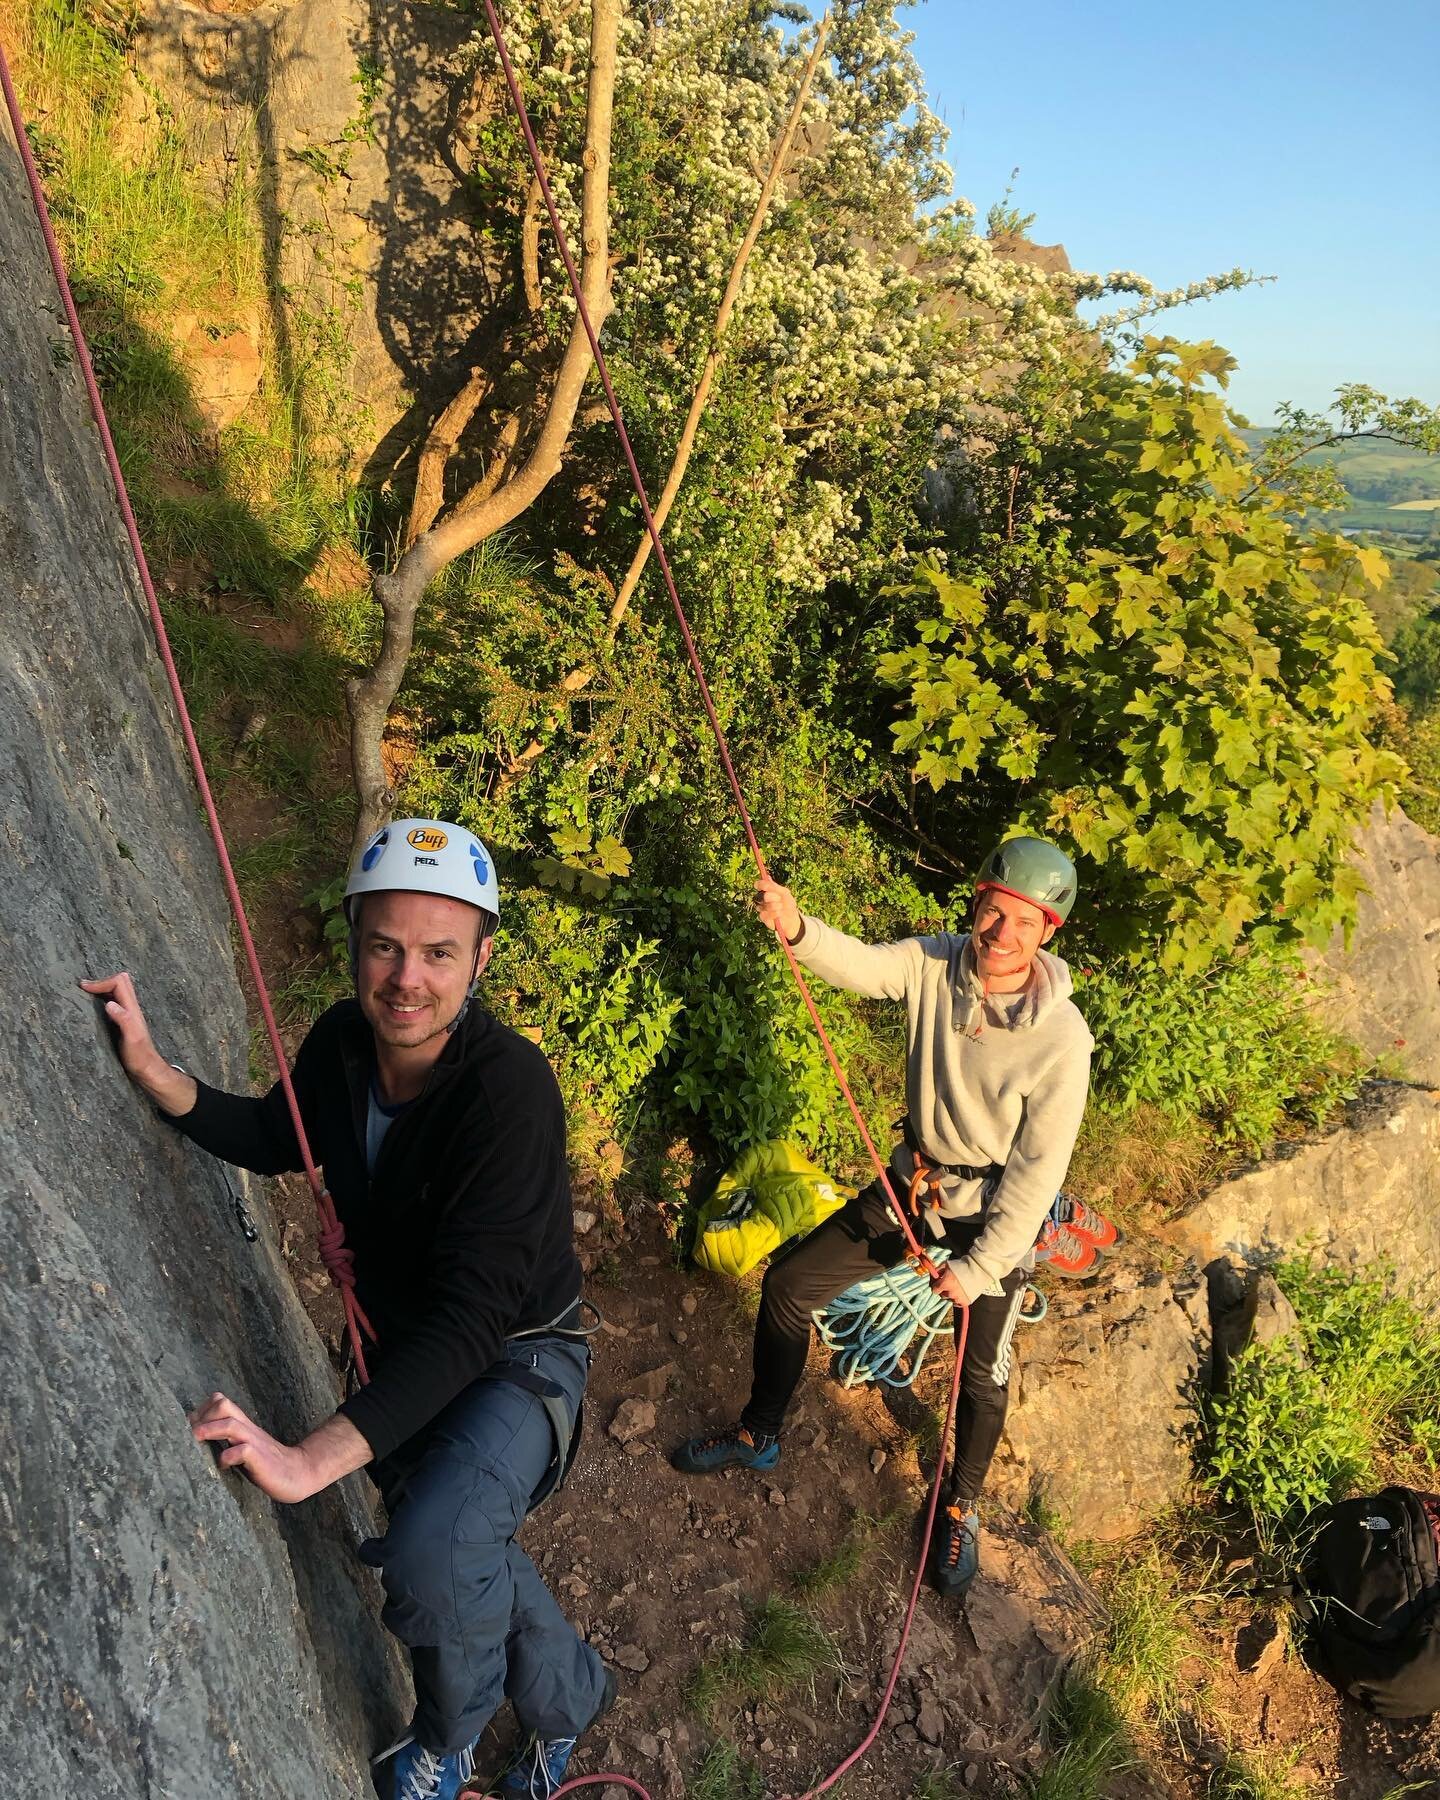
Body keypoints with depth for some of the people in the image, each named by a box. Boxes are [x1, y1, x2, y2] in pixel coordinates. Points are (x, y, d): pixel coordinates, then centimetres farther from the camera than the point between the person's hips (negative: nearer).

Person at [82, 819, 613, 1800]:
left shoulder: (509, 1085, -35)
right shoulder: (342, 1039, -14)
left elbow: (473, 1313, -39)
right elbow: (276, 1139, 6)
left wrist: (314, 1458, -46)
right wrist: (155, 1072, -11)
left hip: (518, 1357, -6)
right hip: (401, 1345, 7)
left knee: (432, 1552, -29)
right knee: (467, 1555, 19)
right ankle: (570, 1695, 51)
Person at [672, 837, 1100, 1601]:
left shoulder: (1062, 1039, -26)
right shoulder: (935, 963, -15)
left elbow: (1038, 1171, -21)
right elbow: (861, 964, -29)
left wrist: (981, 1265, -17)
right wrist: (798, 929, -50)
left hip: (995, 1216, -4)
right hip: (911, 1184, 4)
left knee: (982, 1378, 9)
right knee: (787, 1284, 6)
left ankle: (961, 1505, 41)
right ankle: (760, 1434, 32)